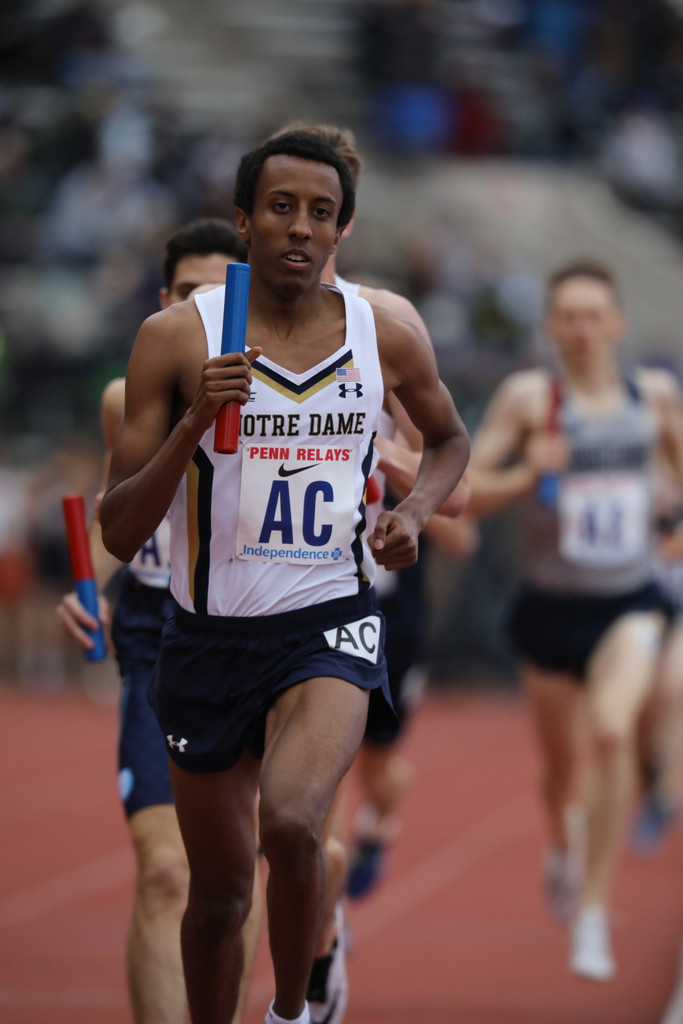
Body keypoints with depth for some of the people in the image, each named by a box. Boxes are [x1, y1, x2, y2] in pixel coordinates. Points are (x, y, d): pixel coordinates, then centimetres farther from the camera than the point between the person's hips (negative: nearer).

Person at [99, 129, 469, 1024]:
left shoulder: (386, 339, -1)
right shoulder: (177, 338, -8)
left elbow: (450, 438, 21)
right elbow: (120, 533, -9)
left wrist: (416, 511, 0)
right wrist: (194, 424, -24)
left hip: (331, 624, 0)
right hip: (211, 637, 1)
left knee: (292, 827, -28)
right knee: (220, 888, 12)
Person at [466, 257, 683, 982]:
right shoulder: (529, 397, -8)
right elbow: (463, 490, -7)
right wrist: (527, 475, -25)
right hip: (551, 606, 0)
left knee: (612, 732, -26)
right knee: (562, 766, 14)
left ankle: (593, 913, -19)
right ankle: (563, 843, 52)